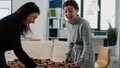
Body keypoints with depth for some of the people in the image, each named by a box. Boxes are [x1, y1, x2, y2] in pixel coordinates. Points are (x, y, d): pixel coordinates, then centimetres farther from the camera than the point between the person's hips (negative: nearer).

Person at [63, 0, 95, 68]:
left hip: (85, 55, -7)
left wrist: (80, 62, -25)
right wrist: (67, 56, 5)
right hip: (74, 54, 7)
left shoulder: (83, 24, -22)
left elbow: (88, 45, -22)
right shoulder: (69, 24, 2)